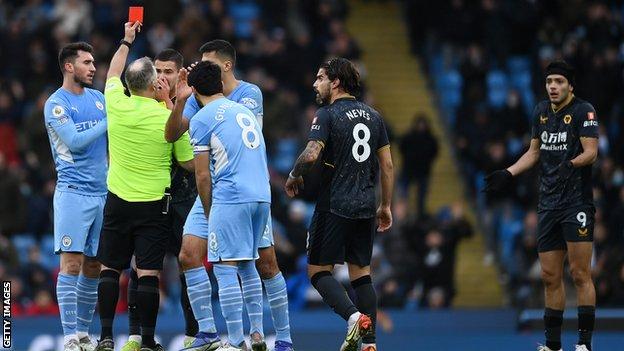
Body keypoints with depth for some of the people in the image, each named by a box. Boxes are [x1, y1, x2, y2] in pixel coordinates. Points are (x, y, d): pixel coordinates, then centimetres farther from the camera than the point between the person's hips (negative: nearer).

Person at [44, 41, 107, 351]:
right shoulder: (56, 104, -6)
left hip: (101, 192, 6)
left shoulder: (98, 98, 14)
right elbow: (75, 141, -16)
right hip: (73, 192, -6)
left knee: (93, 266, 7)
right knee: (72, 263, -11)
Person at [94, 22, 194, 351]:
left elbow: (112, 74, 18)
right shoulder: (170, 118, -11)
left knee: (109, 269, 9)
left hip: (118, 201, 2)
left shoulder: (117, 105, -5)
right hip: (153, 204, -2)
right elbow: (189, 163, 1)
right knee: (148, 273, -3)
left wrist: (126, 41, 32)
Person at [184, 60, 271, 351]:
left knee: (225, 268, -4)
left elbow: (202, 176, 0)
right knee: (248, 265, 18)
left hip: (230, 198, -7)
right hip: (262, 196, 7)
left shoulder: (202, 119, -1)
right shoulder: (245, 111, 20)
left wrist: (208, 213, 11)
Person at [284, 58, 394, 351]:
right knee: (361, 272, 11)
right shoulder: (373, 116, 11)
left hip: (334, 206, -6)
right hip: (365, 206, 6)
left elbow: (311, 155, -21)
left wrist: (293, 177, -1)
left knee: (318, 270, 2)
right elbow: (387, 165, 12)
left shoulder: (327, 115, -8)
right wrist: (385, 206, 18)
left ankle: (353, 316, -20)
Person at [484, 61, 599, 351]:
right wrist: (508, 174, 13)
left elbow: (591, 152, -17)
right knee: (550, 277, 8)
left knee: (580, 274, -8)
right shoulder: (541, 111, 12)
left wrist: (571, 164, -35)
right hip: (548, 205, 7)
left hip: (577, 204, -7)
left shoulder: (583, 111, -8)